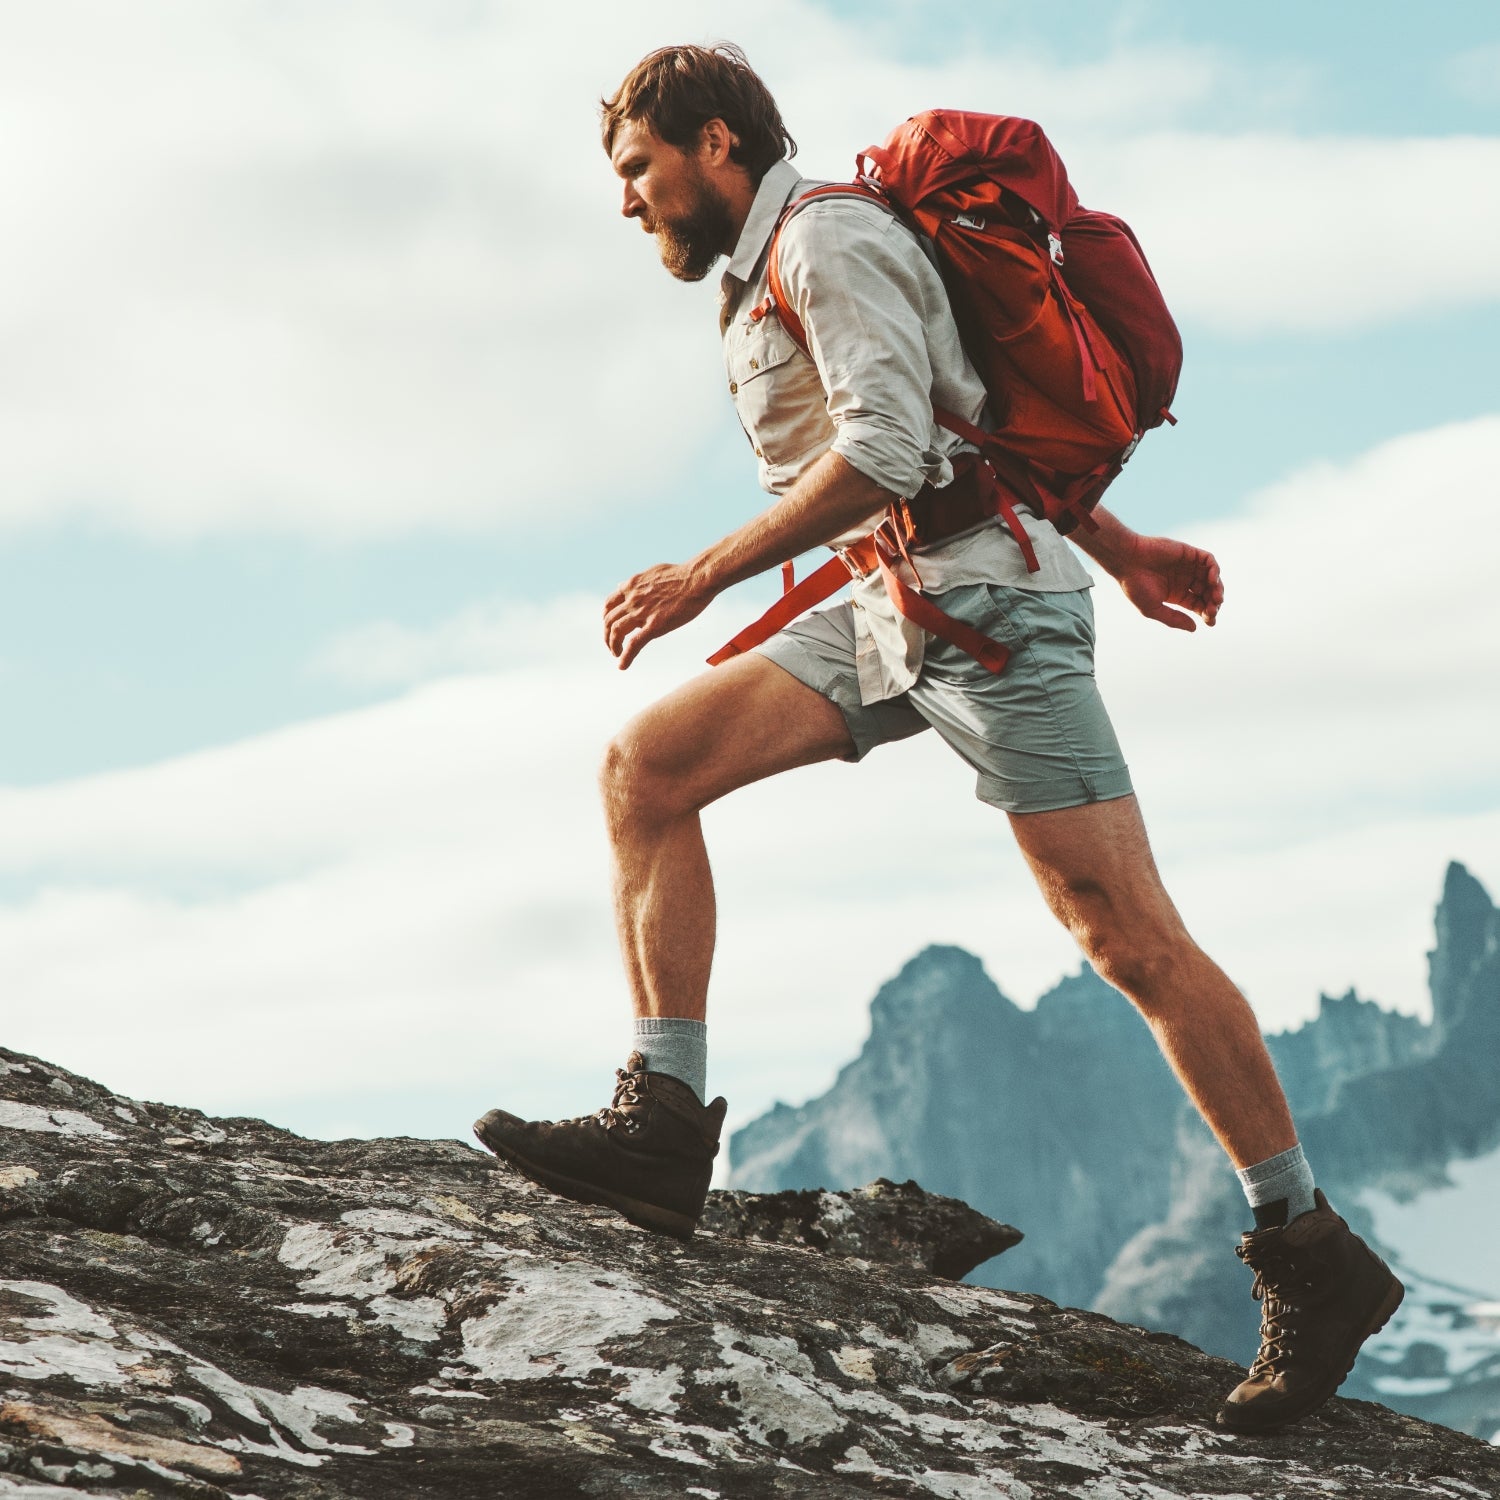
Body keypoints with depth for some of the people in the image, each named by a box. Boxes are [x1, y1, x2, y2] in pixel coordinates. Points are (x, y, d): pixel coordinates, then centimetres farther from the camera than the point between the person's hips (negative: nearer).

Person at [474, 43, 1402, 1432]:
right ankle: (663, 1121, -10)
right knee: (646, 766, -5)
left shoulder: (830, 235, -8)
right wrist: (1121, 546, 27)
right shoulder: (764, 275, 22)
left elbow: (887, 448, -21)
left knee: (1128, 934, -9)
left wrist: (705, 573, -18)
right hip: (887, 610, 10)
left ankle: (1312, 1259, -1)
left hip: (984, 596, -10)